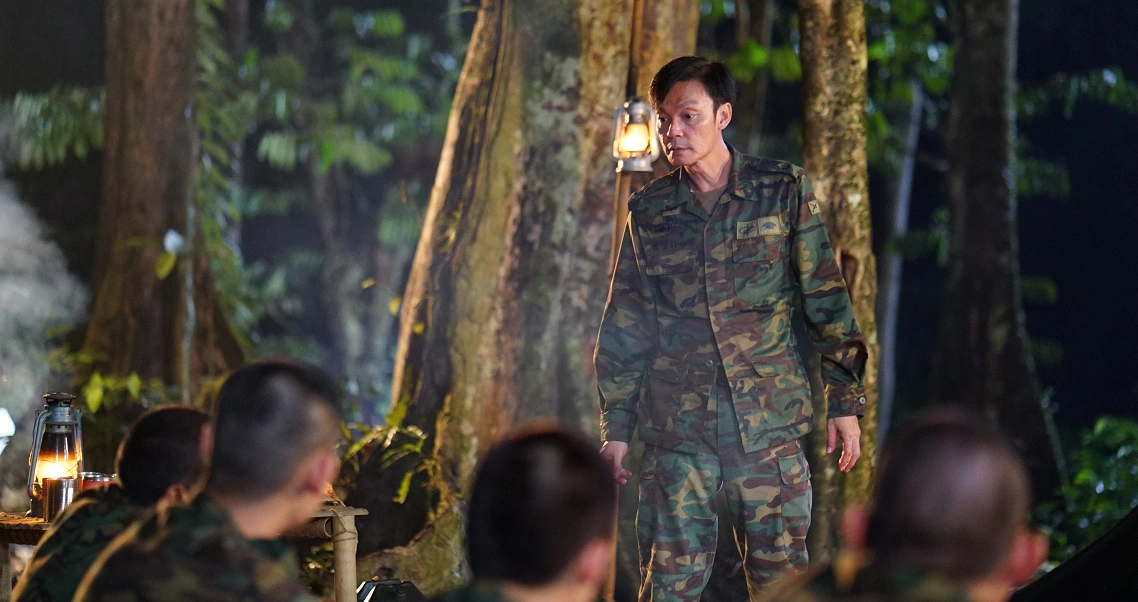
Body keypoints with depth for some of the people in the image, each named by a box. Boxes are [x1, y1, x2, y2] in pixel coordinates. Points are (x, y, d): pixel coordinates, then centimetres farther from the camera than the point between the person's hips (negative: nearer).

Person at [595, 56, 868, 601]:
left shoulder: (783, 192, 2)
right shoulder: (648, 212, 7)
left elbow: (826, 301, 5)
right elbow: (623, 327, 13)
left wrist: (845, 401, 2)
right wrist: (616, 426, 9)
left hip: (767, 423, -1)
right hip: (675, 431, 1)